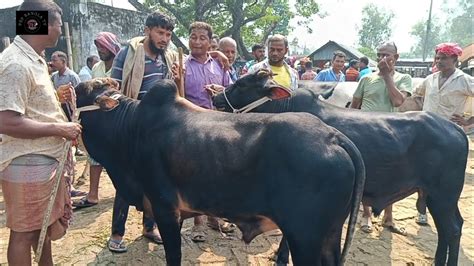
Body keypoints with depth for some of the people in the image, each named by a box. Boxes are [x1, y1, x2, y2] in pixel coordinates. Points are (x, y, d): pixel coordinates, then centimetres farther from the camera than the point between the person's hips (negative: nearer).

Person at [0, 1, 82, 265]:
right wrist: (58, 129, -21)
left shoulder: (34, 59, 11)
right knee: (25, 232, 7)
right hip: (26, 164, -10)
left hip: (45, 160, 10)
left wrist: (56, 97, 7)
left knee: (44, 224, 24)